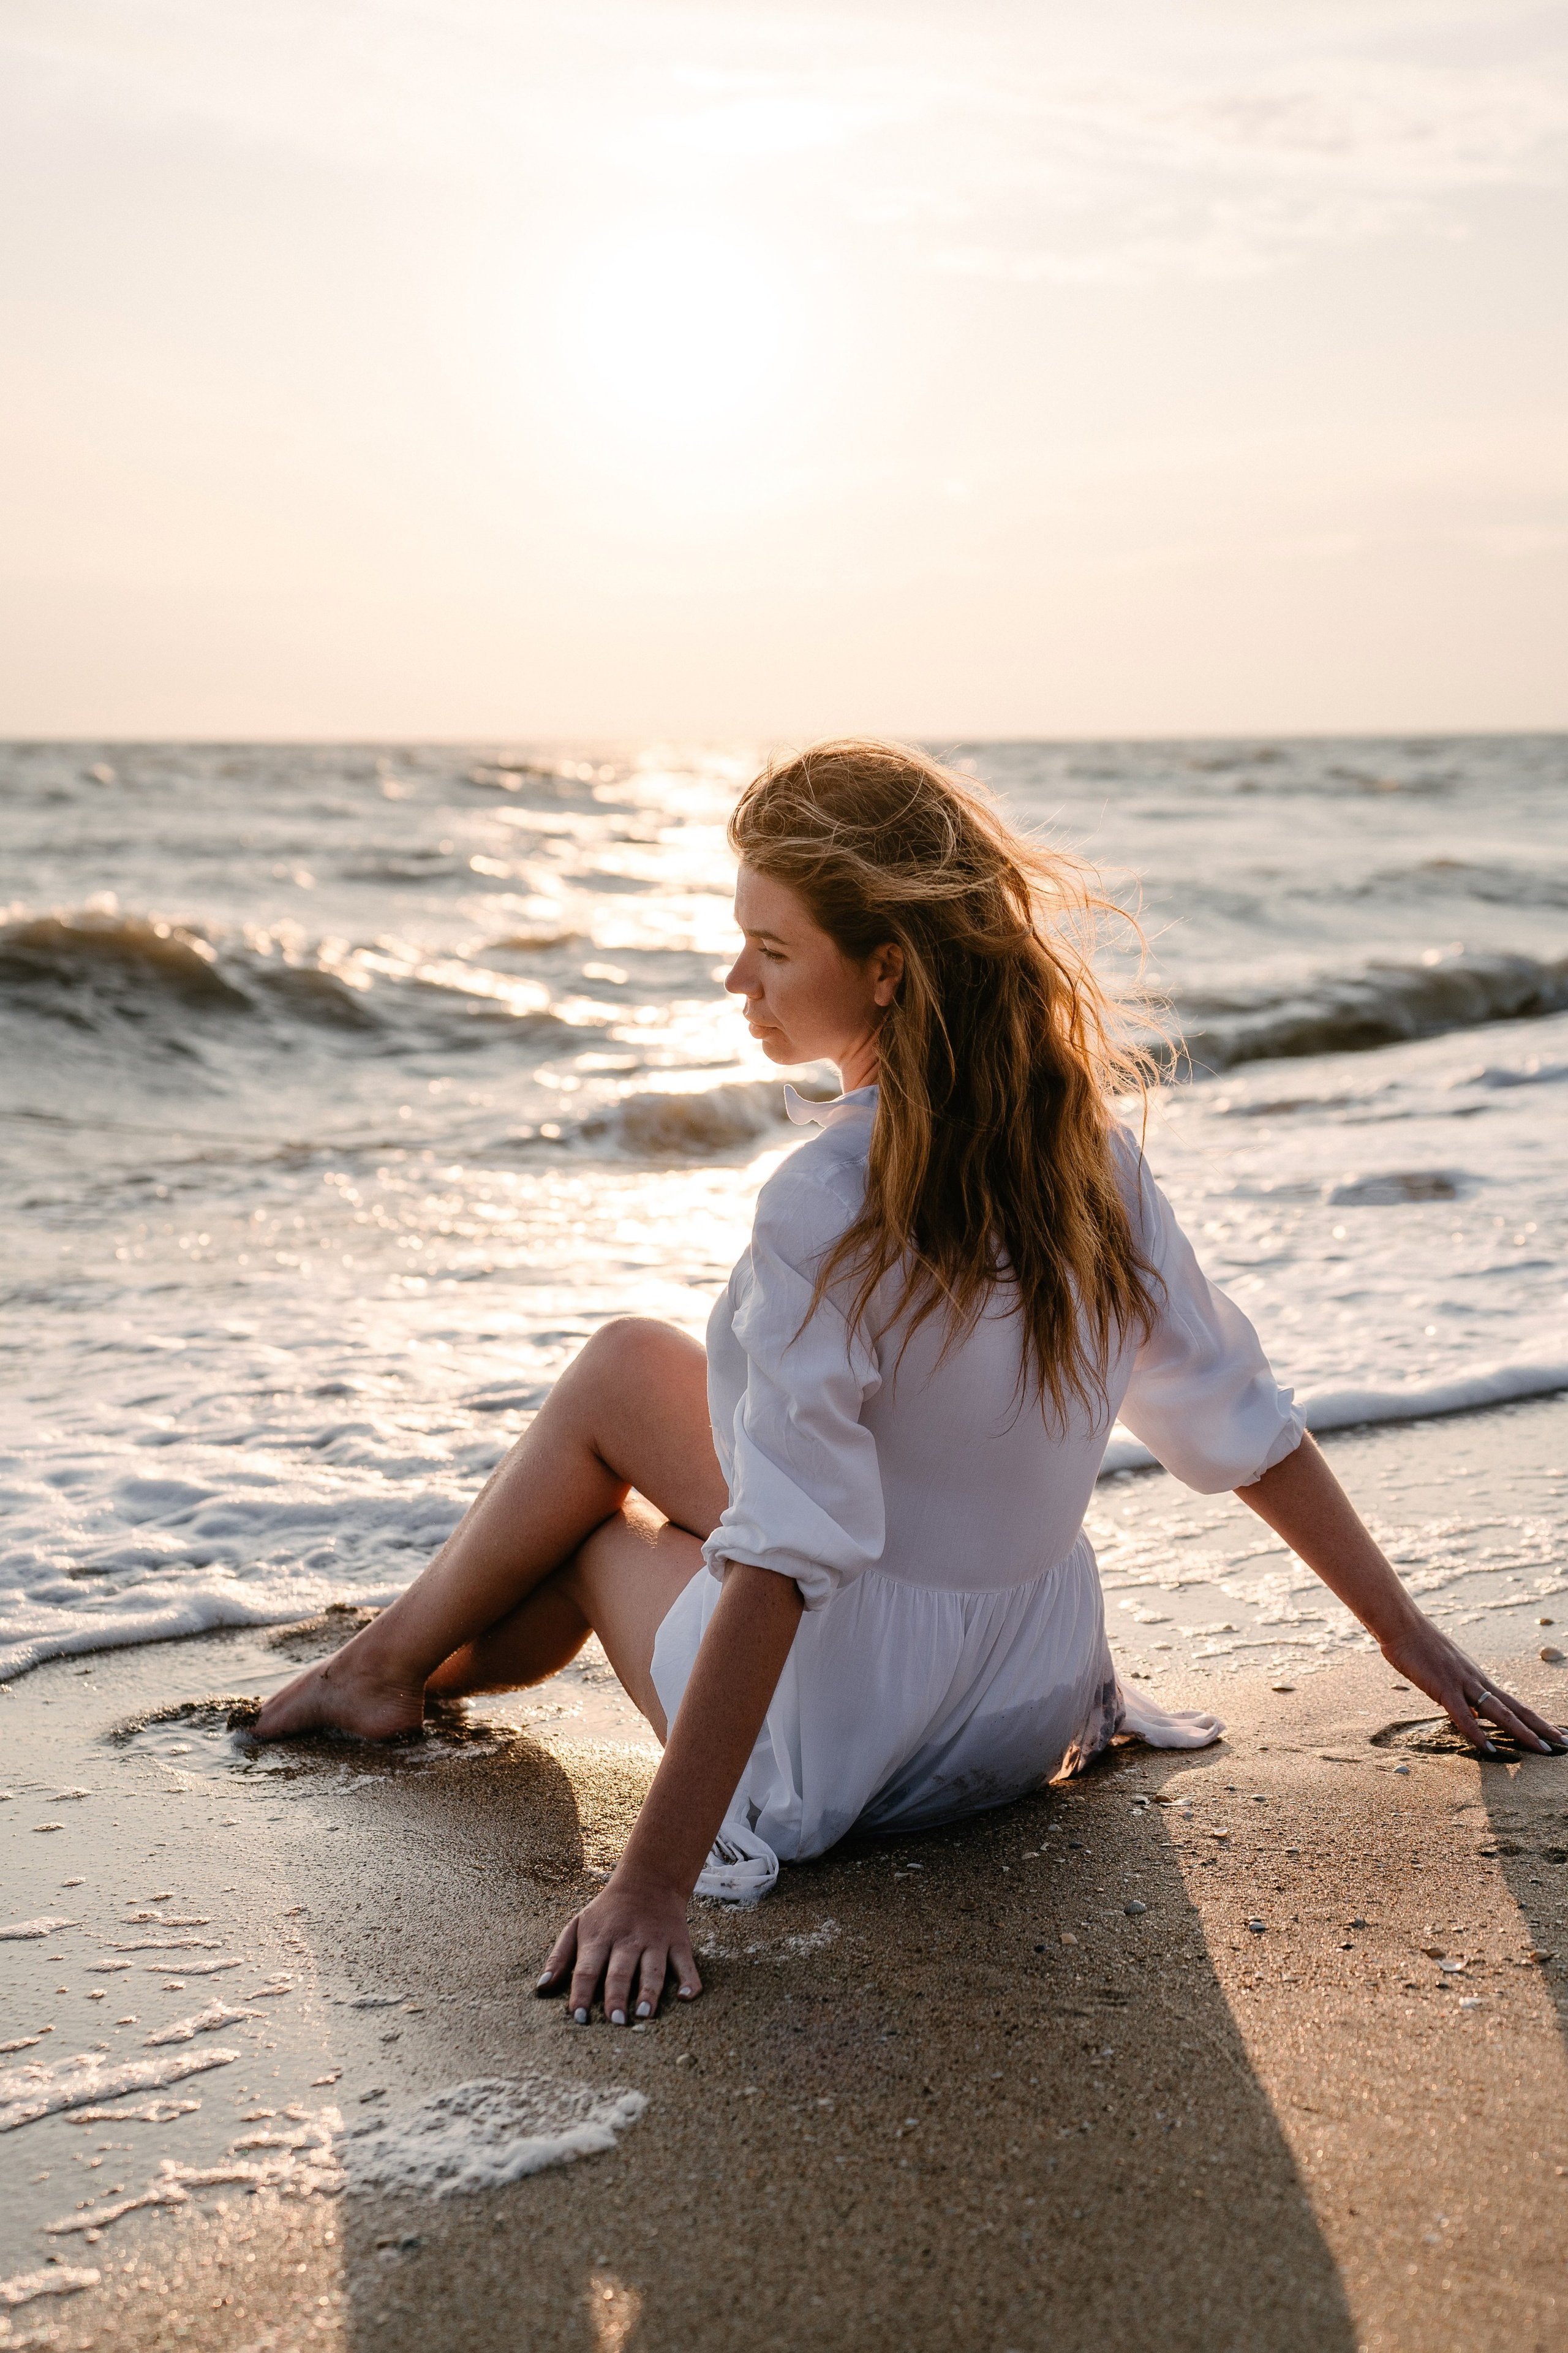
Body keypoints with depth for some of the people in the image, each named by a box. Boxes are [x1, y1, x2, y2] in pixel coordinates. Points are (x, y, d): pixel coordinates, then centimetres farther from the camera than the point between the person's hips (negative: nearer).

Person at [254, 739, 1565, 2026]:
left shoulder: (830, 1210, -29)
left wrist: (653, 1881, -28)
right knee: (629, 1366, 20)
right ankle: (412, 1659, 41)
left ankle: (399, 1659, 47)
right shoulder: (1083, 1143, -8)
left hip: (852, 1749, -6)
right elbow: (1243, 1418, -1)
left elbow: (777, 1567, -32)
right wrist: (1409, 1639, 11)